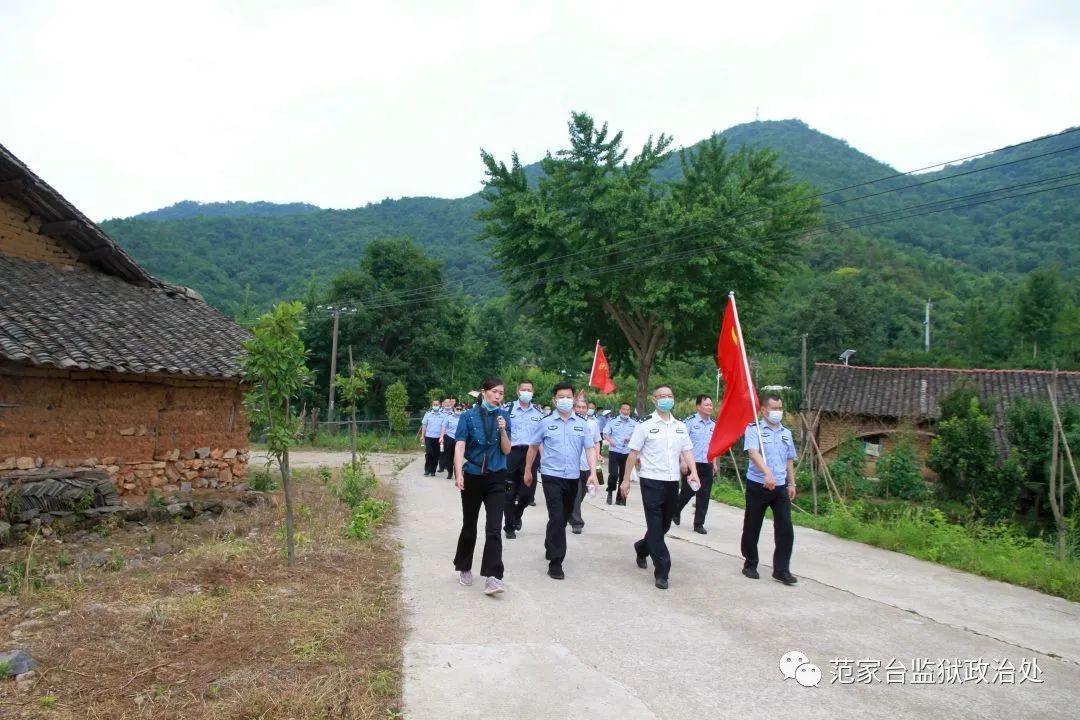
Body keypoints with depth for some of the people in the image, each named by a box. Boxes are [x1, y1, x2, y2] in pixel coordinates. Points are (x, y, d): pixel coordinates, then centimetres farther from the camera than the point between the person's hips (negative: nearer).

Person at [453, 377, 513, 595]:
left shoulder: (504, 417, 3)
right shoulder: (468, 417, -4)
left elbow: (506, 450, 3)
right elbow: (459, 447, -12)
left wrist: (503, 431, -15)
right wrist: (459, 474, -25)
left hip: (496, 479, 1)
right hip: (473, 477, -1)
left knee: (494, 528, -10)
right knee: (469, 526, 13)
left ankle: (493, 577, -10)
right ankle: (464, 569, 34)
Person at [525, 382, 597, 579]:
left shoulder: (582, 424, 2)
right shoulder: (546, 423, -2)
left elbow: (590, 448, -1)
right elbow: (533, 447, 9)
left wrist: (593, 473, -14)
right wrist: (528, 471, 14)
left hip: (572, 478, 3)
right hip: (552, 476, -3)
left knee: (564, 518, 17)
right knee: (556, 517, -12)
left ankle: (550, 547, 40)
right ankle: (555, 562, -6)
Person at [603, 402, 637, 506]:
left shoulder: (634, 423, 6)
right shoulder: (613, 421, 3)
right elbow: (605, 434, 4)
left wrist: (631, 439, -11)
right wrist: (610, 440, -16)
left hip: (627, 453, 2)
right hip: (614, 451, -2)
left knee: (623, 476, 6)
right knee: (613, 474, -10)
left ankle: (620, 498, 17)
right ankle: (610, 492, 14)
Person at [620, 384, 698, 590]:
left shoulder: (680, 426, 9)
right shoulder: (645, 425, -6)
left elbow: (687, 451, 8)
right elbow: (633, 453, -4)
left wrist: (693, 472, -10)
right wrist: (626, 479, -4)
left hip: (672, 481, 6)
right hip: (651, 481, -5)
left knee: (664, 524, 16)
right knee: (655, 525, -4)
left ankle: (642, 548, 42)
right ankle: (662, 571, 0)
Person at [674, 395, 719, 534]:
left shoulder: (713, 425, 9)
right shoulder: (690, 422, -10)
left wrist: (714, 463, 15)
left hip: (707, 465, 5)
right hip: (692, 464, -5)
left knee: (704, 496, 4)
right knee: (687, 492, 5)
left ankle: (699, 524, 12)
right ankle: (675, 512, 31)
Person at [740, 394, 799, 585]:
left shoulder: (786, 433, 12)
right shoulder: (754, 429, -8)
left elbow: (789, 460, 20)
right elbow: (753, 453, -24)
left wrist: (791, 484, 16)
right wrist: (767, 473, -38)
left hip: (780, 487, 5)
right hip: (758, 485, -4)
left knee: (786, 529, -2)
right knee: (752, 528, 7)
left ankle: (781, 570, 7)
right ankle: (750, 565, 23)